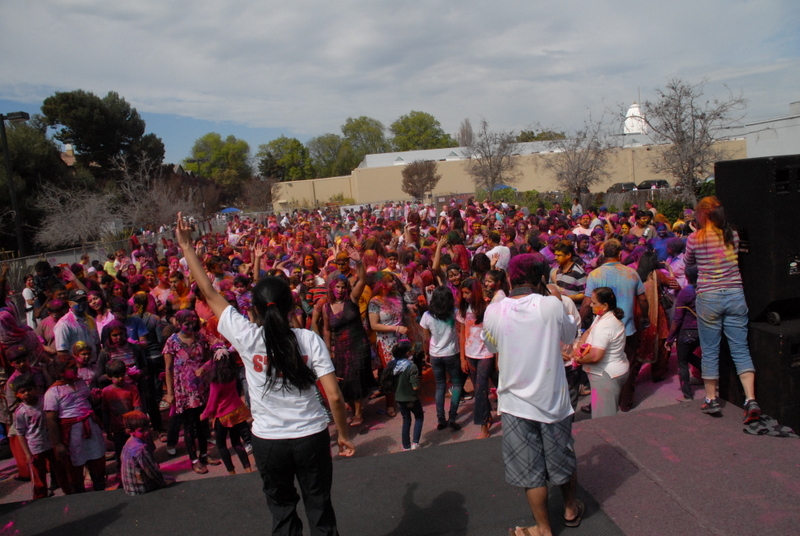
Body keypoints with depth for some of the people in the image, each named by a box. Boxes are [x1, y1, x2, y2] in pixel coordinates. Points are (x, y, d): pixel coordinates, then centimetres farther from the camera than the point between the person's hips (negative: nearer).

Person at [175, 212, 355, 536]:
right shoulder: (310, 340, -11)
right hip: (311, 437, 0)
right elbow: (334, 397, -13)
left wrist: (187, 248, 6)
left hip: (268, 440, 1)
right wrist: (343, 435, 2)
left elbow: (210, 294, -1)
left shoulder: (247, 338, -12)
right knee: (320, 509, 16)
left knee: (282, 510, 21)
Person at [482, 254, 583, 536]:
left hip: (516, 402, -1)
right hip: (553, 398, 1)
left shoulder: (493, 311, -13)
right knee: (563, 458, 24)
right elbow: (569, 335, 4)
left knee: (531, 470, 13)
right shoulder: (552, 305, -15)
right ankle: (571, 509, 46)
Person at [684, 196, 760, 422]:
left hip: (708, 298, -3)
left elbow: (688, 262, 10)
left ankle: (711, 400, 17)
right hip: (735, 295, 3)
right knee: (741, 350, 7)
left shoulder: (695, 239, -8)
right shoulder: (733, 235, 3)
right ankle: (751, 400, 0)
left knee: (710, 352, 8)